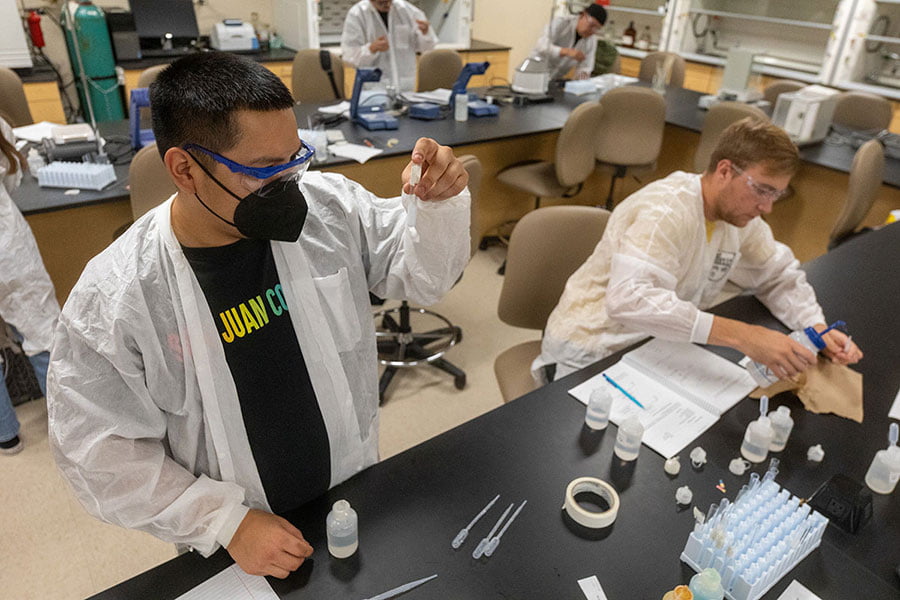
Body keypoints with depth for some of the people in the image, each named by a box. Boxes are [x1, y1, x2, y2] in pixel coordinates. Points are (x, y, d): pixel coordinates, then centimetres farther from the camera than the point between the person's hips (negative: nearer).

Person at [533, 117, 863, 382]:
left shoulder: (739, 213, 1)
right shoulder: (667, 211, -25)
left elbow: (780, 276, 14)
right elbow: (628, 299, -40)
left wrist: (817, 327, -5)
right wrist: (742, 335, -43)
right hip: (591, 353, -8)